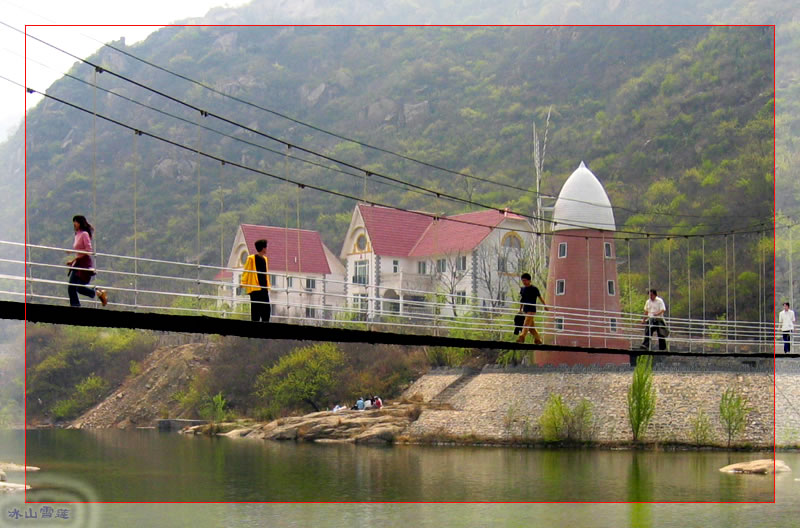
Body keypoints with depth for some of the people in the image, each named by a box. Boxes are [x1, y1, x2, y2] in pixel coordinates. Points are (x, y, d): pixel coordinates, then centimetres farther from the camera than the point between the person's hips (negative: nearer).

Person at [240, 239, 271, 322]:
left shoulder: (265, 259, 17)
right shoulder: (251, 258, -3)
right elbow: (245, 272, -6)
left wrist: (268, 285, 16)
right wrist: (243, 283, -14)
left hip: (264, 288, 7)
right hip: (255, 289, -7)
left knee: (266, 310, 3)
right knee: (255, 310, -7)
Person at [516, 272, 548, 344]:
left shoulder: (534, 289, -6)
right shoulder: (522, 289, 10)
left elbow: (540, 298, 5)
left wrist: (545, 307, 16)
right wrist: (520, 310, 17)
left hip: (532, 310, -6)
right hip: (525, 310, 6)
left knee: (526, 324, -18)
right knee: (531, 326, 9)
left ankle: (521, 337, -28)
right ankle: (538, 339, 20)